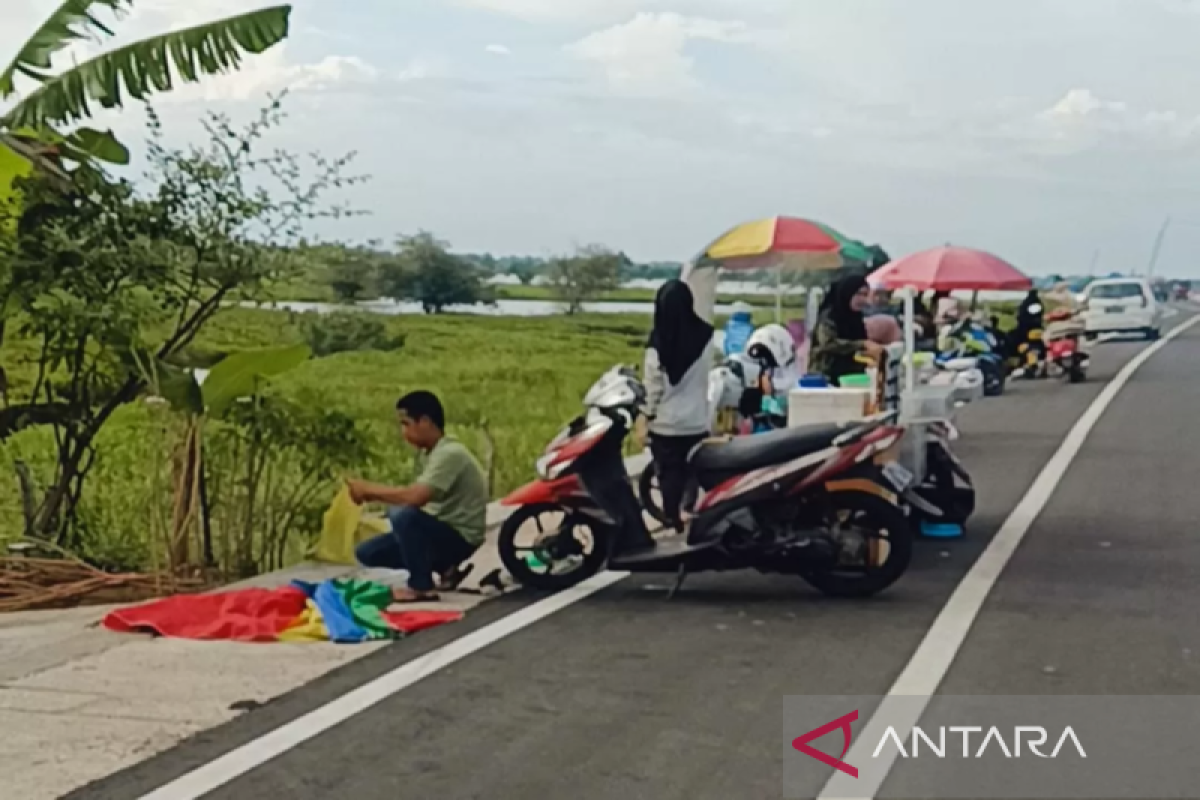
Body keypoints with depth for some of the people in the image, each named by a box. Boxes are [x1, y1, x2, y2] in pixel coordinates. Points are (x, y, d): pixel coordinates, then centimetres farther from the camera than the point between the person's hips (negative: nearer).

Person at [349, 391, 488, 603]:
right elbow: (415, 496, 9)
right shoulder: (430, 453, 9)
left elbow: (416, 497, -33)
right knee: (367, 553, 5)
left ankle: (422, 588, -17)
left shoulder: (450, 453, -23)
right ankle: (444, 566, 13)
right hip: (440, 531, 10)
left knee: (403, 515, -35)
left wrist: (370, 489, -21)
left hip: (459, 538, -10)